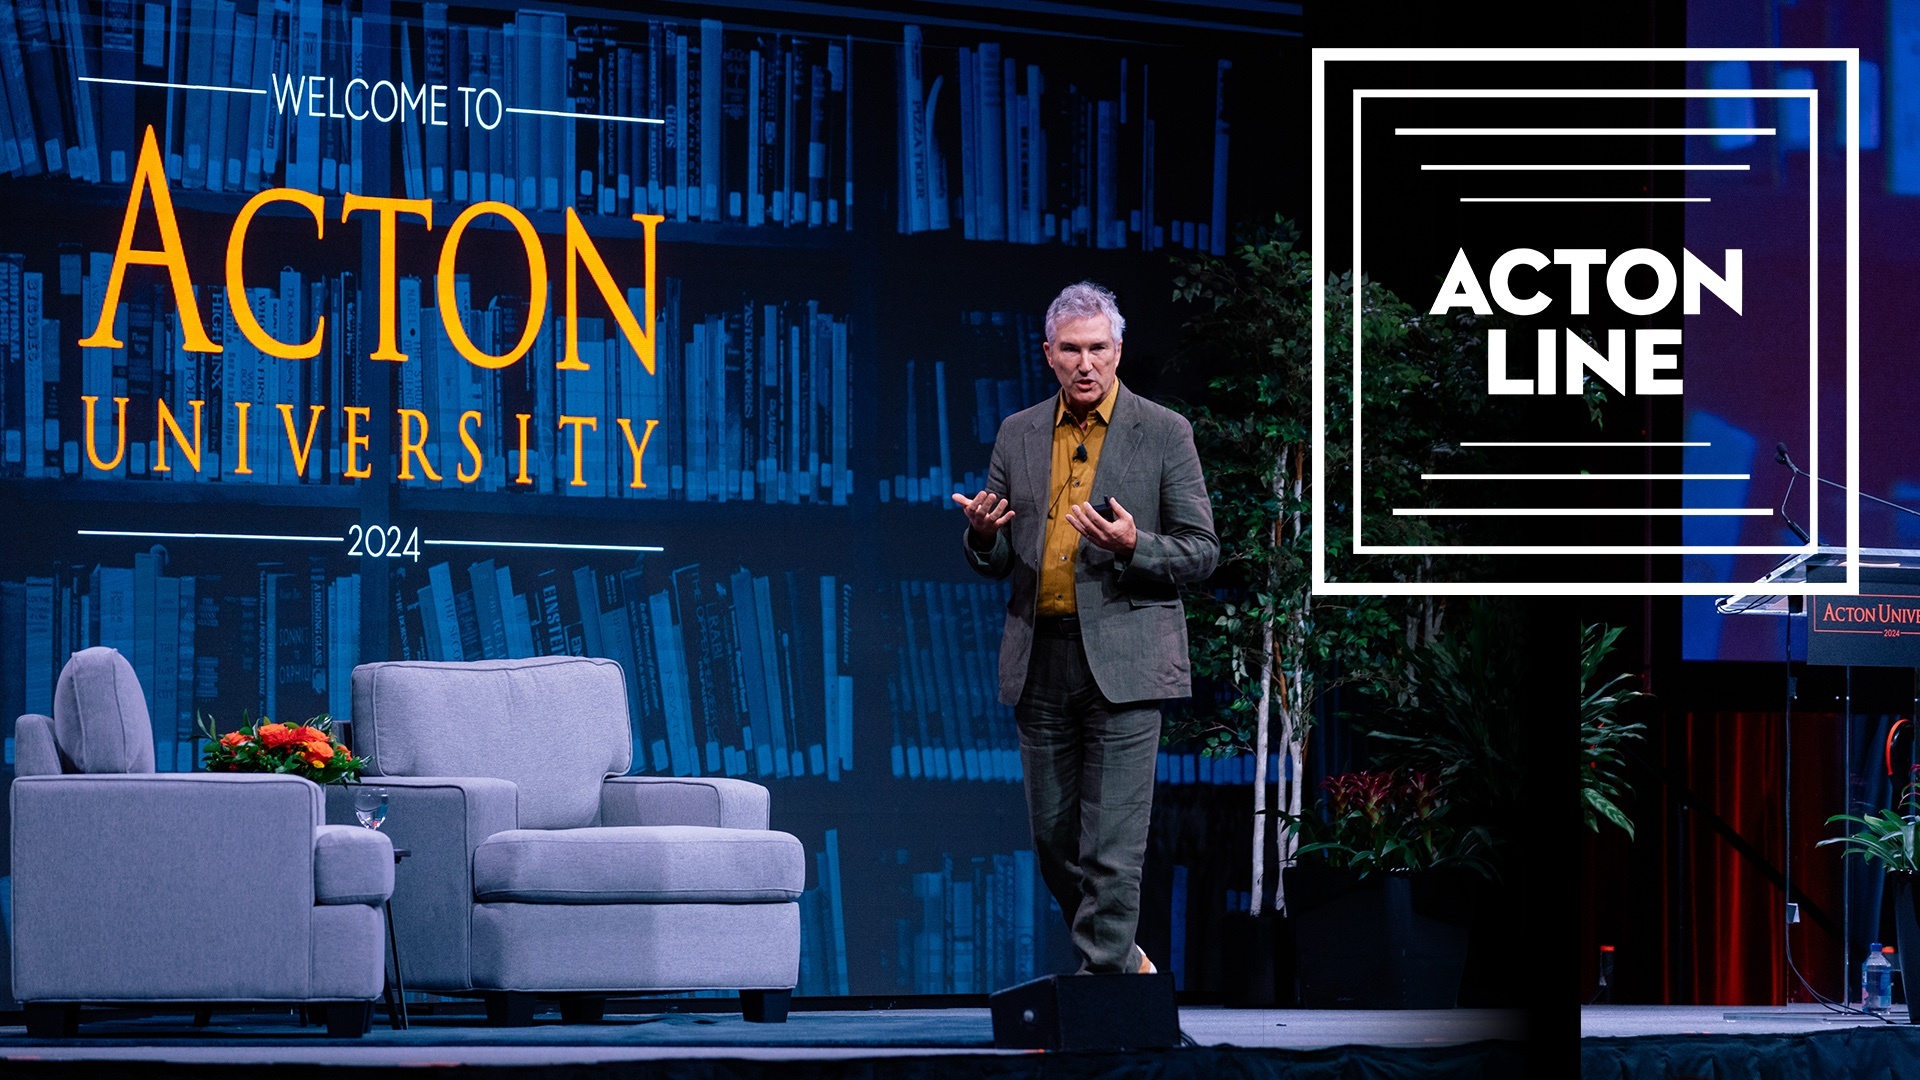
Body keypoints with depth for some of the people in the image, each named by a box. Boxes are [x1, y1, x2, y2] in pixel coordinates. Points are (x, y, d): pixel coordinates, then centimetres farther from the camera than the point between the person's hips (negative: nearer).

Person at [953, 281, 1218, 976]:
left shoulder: (1164, 434, -1)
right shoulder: (1018, 435, 11)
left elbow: (1201, 552, -1)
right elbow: (995, 560, 15)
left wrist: (1133, 545, -20)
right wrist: (983, 534, -9)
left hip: (1122, 663, -5)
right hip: (1039, 663, 5)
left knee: (1112, 847, -9)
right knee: (1054, 838, 11)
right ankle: (1124, 960, 28)